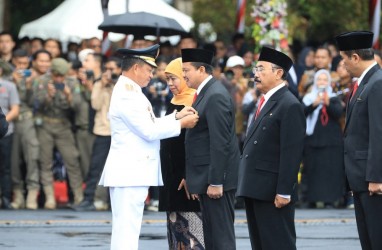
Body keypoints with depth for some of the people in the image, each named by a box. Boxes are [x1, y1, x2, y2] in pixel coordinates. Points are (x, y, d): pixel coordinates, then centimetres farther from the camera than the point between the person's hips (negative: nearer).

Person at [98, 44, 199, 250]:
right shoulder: (126, 94, -16)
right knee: (127, 231, -10)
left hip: (134, 172, 11)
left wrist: (176, 116, 11)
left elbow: (149, 124, 19)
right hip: (129, 172, -11)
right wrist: (181, 124, -8)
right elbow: (149, 131, -18)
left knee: (126, 230, 12)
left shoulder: (130, 91, 17)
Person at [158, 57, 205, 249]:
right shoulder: (174, 102, 14)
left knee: (192, 226, -8)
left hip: (188, 175, -9)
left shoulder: (195, 100, -11)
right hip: (171, 174, 9)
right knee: (176, 226, 10)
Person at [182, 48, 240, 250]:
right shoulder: (205, 93, 16)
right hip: (205, 179, 10)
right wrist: (194, 181, 17)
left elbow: (220, 143, -20)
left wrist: (216, 182, -22)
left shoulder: (216, 96, -15)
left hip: (216, 179, -10)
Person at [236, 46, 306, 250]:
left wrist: (284, 192, -21)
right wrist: (247, 187, 14)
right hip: (255, 191, 10)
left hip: (273, 193, -10)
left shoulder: (290, 106, -12)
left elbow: (291, 154, -17)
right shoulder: (265, 103, 18)